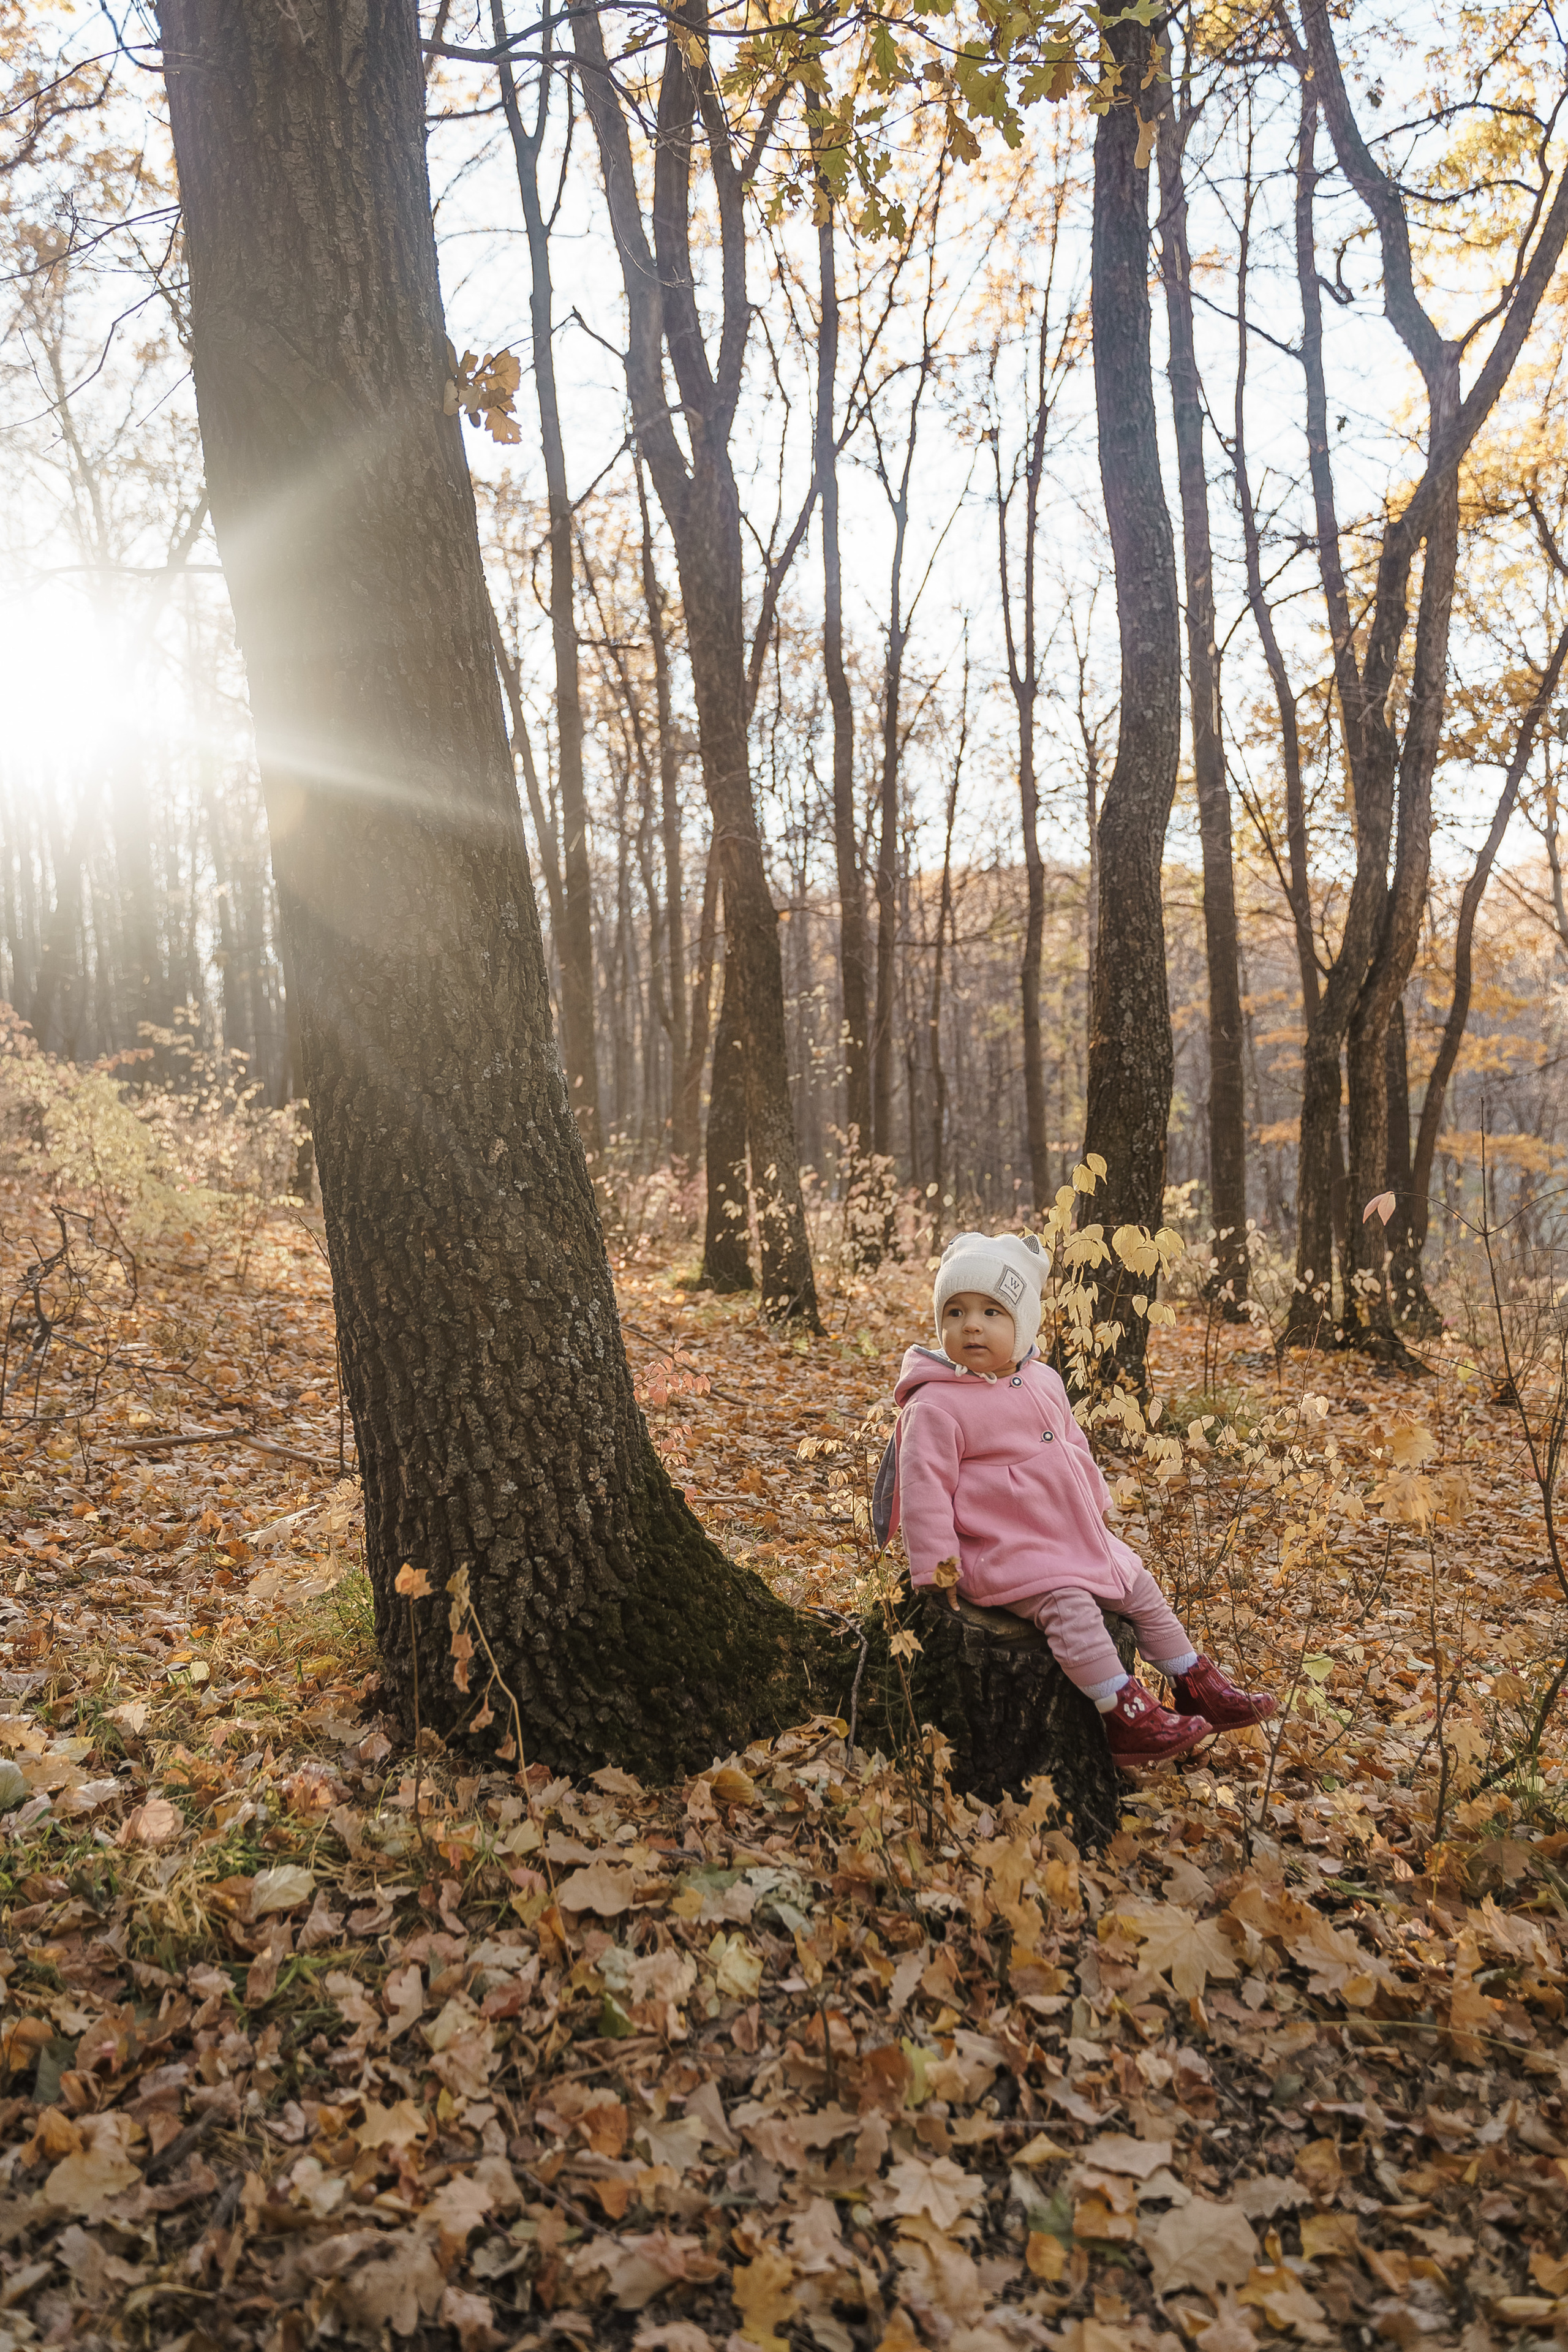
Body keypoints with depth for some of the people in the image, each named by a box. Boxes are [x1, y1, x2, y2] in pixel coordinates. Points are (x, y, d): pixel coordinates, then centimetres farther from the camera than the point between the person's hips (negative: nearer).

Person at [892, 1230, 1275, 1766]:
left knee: (1141, 1588, 11)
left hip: (1077, 1538, 8)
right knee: (1070, 1605, -27)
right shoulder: (936, 1406, -17)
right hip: (1003, 1551, -8)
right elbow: (924, 1486, -17)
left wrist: (1097, 1506, 28)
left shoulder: (1043, 1382, 8)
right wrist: (935, 1569, -17)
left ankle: (1199, 1688, 25)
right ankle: (1126, 1718, -24)